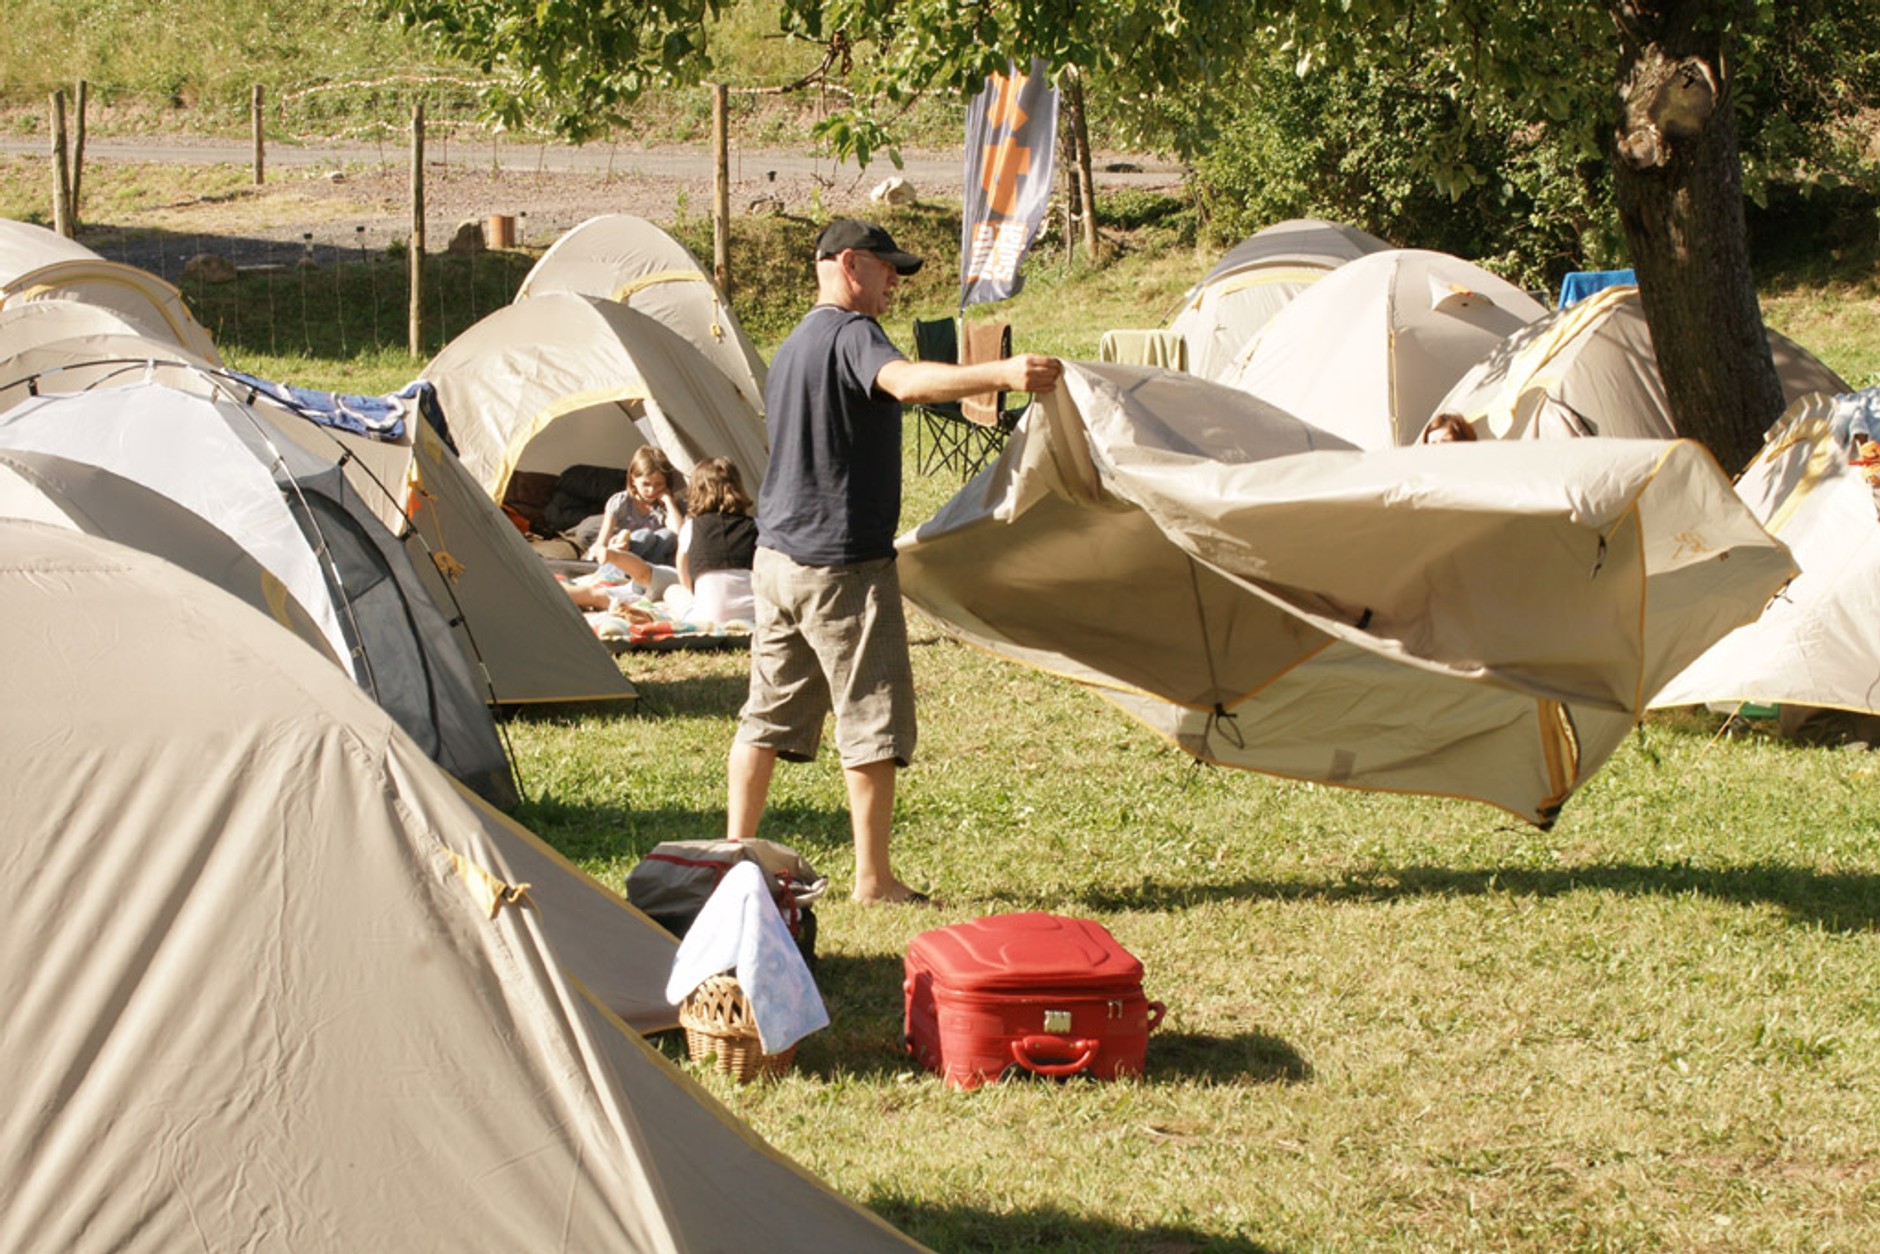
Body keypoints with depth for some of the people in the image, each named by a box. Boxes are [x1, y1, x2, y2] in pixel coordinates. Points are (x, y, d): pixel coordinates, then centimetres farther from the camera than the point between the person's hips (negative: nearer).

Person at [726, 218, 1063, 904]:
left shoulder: (791, 348, 19)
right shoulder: (850, 334, -12)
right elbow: (905, 382, -34)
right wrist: (1000, 374, -47)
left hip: (777, 556, 9)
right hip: (843, 563, -9)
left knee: (768, 715, 14)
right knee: (872, 721, -3)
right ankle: (873, 878, -2)